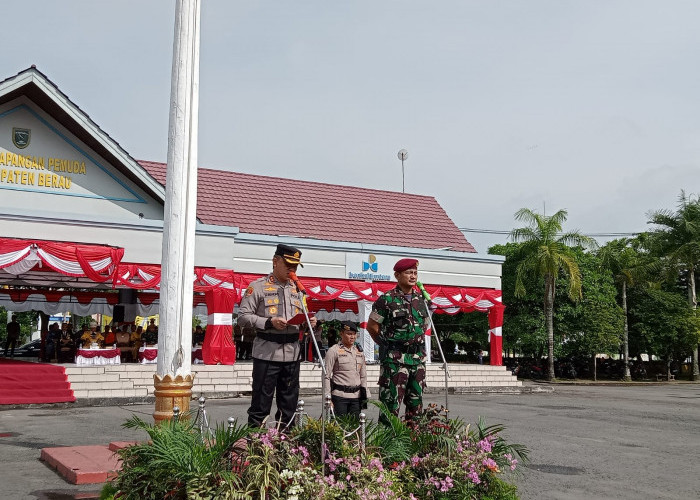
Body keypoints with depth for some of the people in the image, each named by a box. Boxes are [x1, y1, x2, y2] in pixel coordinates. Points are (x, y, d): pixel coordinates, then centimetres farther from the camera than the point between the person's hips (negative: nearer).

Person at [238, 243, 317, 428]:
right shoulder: (258, 287, 0)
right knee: (261, 401, -2)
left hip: (292, 353, 6)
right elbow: (243, 317, -7)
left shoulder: (297, 290, 18)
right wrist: (269, 322, -18)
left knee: (289, 402, 11)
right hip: (267, 352, -6)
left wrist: (309, 323, 1)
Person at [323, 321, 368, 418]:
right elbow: (326, 376, -4)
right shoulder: (333, 351, -2)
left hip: (356, 396, 5)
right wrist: (328, 398, -9)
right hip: (339, 396, -5)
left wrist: (364, 396, 14)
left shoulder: (359, 351, 14)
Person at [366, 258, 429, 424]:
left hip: (418, 356, 6)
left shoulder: (421, 299, 11)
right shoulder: (387, 299, -6)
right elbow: (372, 326, -1)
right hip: (394, 358, -6)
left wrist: (416, 341, 14)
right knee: (391, 402, -6)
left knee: (416, 401, 11)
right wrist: (386, 344, 4)